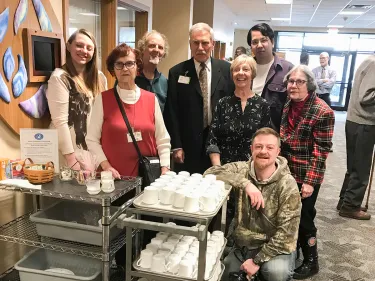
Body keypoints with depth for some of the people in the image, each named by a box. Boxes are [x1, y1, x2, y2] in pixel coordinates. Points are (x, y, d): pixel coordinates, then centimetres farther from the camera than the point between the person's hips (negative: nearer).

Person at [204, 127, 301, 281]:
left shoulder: (288, 185, -16)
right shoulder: (242, 169, -6)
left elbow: (286, 234, -17)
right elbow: (210, 172, -23)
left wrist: (257, 260, -20)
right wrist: (245, 183, -31)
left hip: (275, 248, -3)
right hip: (242, 246, 4)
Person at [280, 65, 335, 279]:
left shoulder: (322, 112, -16)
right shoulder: (287, 106, 5)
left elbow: (321, 151, -16)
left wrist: (310, 181, -19)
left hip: (306, 177, -6)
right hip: (286, 173, 6)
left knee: (303, 218, 5)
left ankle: (311, 262, 26)